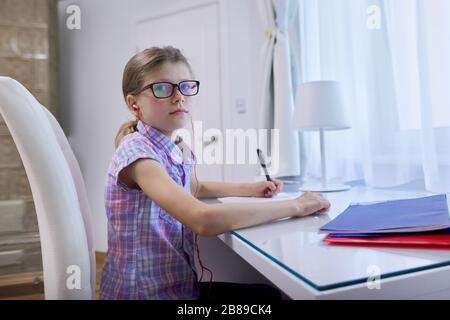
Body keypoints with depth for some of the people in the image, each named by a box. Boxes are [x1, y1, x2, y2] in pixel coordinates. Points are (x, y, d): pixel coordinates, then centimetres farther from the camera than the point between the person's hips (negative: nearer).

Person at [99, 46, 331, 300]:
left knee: (268, 294, 6)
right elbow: (205, 220, -38)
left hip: (181, 286, 7)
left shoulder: (181, 149, 0)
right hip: (142, 293, -7)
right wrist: (295, 206, -28)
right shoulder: (136, 151, -24)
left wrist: (250, 189, 10)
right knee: (266, 293, -4)